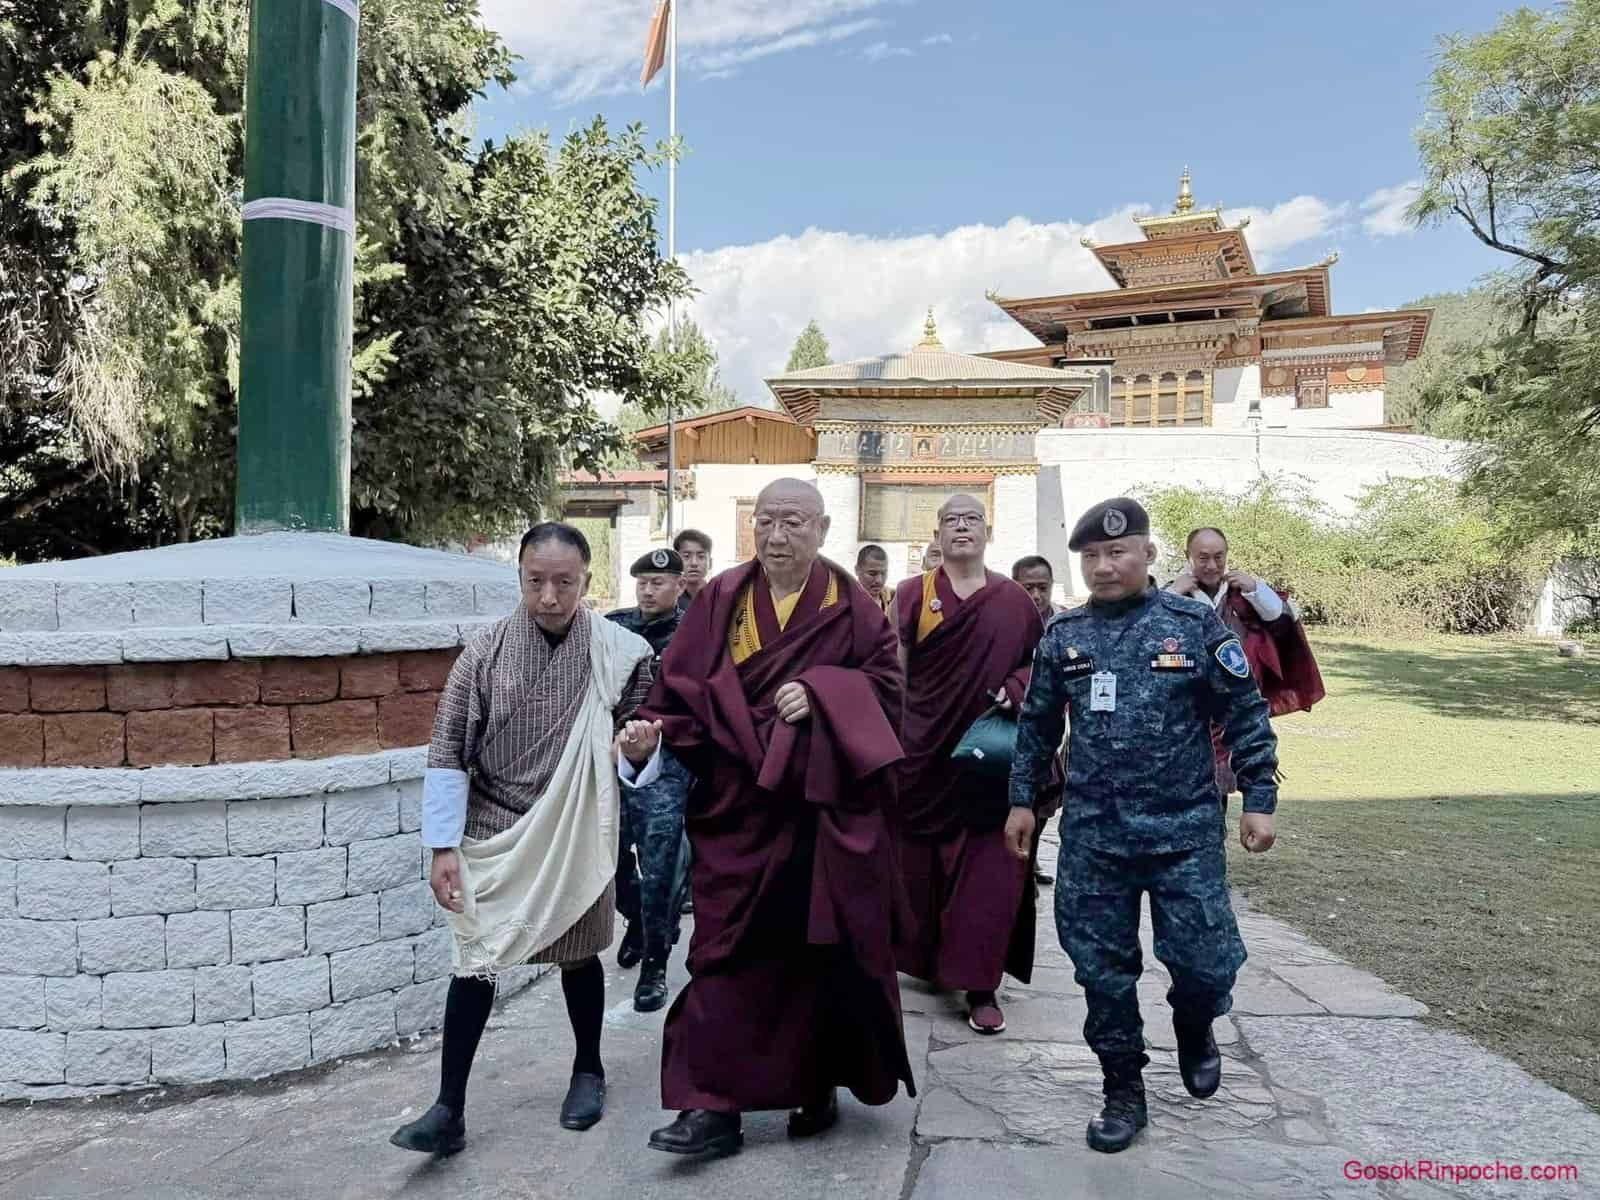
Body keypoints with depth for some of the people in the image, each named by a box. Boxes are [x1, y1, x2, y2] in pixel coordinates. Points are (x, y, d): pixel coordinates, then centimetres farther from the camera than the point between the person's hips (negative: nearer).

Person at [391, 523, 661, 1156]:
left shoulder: (620, 653, -9)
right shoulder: (485, 652, -11)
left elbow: (640, 754, 2)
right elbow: (447, 753, -7)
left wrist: (640, 746, -22)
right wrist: (443, 848, -9)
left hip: (575, 837, 1)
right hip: (492, 833, 0)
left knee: (577, 955, 14)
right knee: (475, 960, -1)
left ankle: (588, 1070, 36)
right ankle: (449, 1110, 10)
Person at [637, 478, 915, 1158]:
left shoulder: (850, 608, 0)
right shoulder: (721, 601, 2)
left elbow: (887, 686, -1)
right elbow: (681, 687, 0)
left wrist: (820, 693, -15)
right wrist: (655, 730, -18)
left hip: (826, 809, 0)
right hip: (737, 808, 1)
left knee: (822, 953, 8)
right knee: (728, 952, 0)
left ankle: (819, 1089, 27)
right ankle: (713, 1106, 7)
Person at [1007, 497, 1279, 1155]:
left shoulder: (1195, 625, -4)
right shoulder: (1063, 635, 4)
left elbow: (1245, 717, -1)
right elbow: (1037, 724, 13)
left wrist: (1259, 799, -4)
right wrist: (1021, 799, 12)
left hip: (1184, 828, -2)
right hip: (1092, 832, 2)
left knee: (1205, 958, 0)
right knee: (1102, 965, 6)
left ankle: (1194, 1028, 35)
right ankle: (1124, 1090, 24)